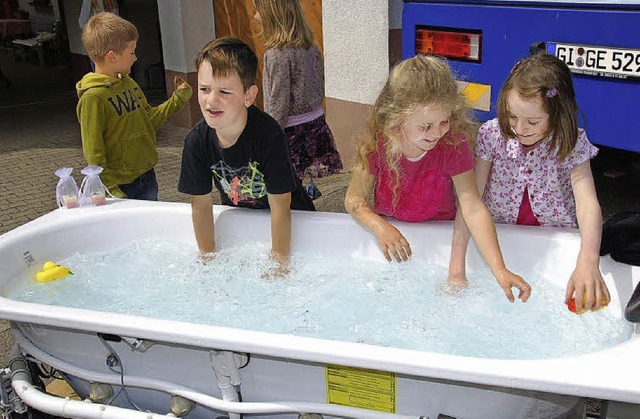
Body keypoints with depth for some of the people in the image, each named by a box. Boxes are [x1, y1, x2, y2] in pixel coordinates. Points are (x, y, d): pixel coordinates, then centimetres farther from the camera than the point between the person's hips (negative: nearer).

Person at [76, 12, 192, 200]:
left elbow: (150, 118, 18)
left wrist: (178, 99, 14)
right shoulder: (93, 97, -18)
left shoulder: (128, 83, 7)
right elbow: (93, 153, -18)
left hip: (147, 177, 8)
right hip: (120, 186, -8)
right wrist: (111, 192, -20)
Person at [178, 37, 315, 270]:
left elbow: (279, 207, -28)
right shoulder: (197, 141, -21)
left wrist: (279, 266, -24)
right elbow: (201, 204, -10)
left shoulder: (269, 135, -33)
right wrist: (208, 260, -9)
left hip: (291, 216, -3)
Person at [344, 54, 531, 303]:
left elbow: (473, 208, -25)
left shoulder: (454, 146, -19)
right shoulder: (378, 144, -17)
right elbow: (354, 198, -7)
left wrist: (500, 271, -33)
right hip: (390, 230, 1)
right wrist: (380, 227, -28)